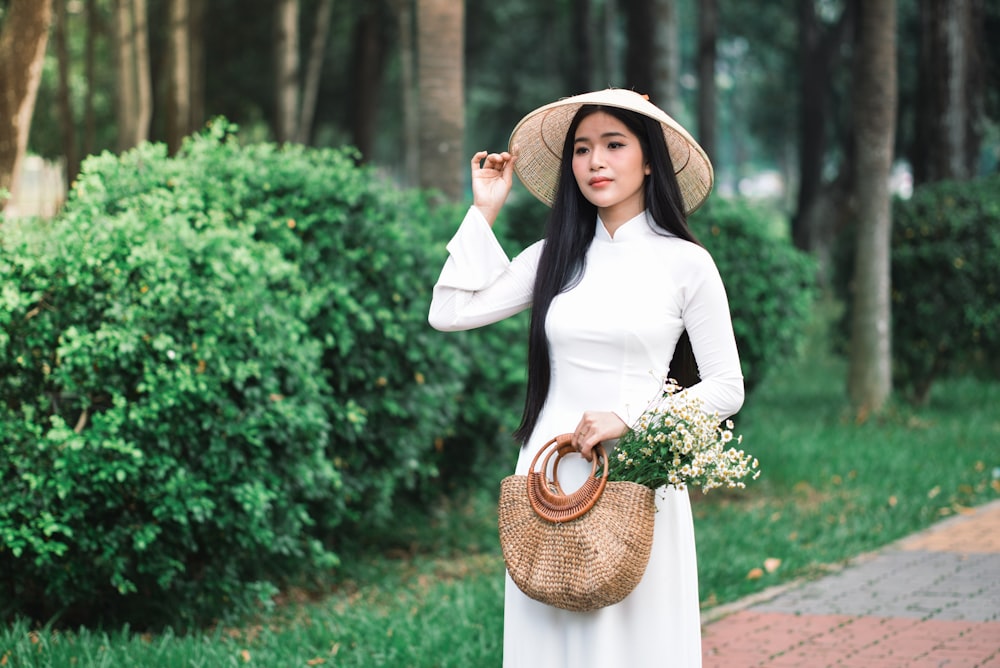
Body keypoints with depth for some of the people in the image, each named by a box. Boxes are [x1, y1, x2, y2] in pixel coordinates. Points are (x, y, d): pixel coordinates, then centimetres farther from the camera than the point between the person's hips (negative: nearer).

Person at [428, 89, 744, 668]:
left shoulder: (686, 263, -1)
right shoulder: (555, 256, 10)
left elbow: (726, 388, -1)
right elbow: (449, 313, 3)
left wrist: (628, 418, -13)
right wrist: (485, 210, 5)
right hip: (550, 476, 3)